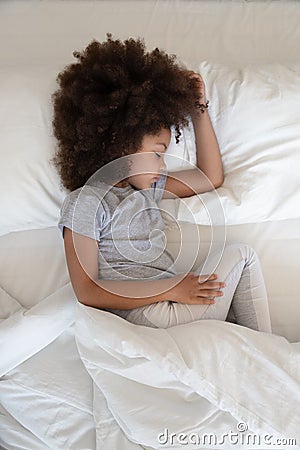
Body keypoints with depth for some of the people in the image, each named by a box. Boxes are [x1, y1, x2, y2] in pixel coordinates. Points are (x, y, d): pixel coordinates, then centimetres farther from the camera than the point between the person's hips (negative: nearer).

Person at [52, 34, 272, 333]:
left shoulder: (145, 187, 15)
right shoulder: (85, 201, -8)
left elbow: (211, 177, 24)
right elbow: (87, 292, -14)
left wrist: (199, 109, 19)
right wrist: (171, 289, -20)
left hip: (171, 300, 8)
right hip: (149, 316, -8)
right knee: (240, 254, -4)